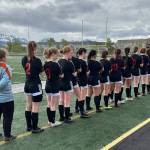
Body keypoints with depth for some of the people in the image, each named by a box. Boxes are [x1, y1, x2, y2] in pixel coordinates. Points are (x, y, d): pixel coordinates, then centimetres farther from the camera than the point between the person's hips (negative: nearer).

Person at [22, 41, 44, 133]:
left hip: (27, 84, 7)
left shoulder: (24, 59, 0)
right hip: (36, 85, -7)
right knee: (35, 108, 1)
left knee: (28, 106, 16)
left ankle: (29, 126, 27)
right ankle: (34, 128, 9)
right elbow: (41, 71, -5)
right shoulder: (37, 60, -19)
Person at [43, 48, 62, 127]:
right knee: (54, 105, 2)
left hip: (48, 85, 8)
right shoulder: (55, 64, -18)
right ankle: (53, 122, 10)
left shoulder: (45, 64, 4)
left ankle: (50, 120, 26)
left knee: (49, 104, 15)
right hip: (55, 86, -8)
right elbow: (60, 75, -9)